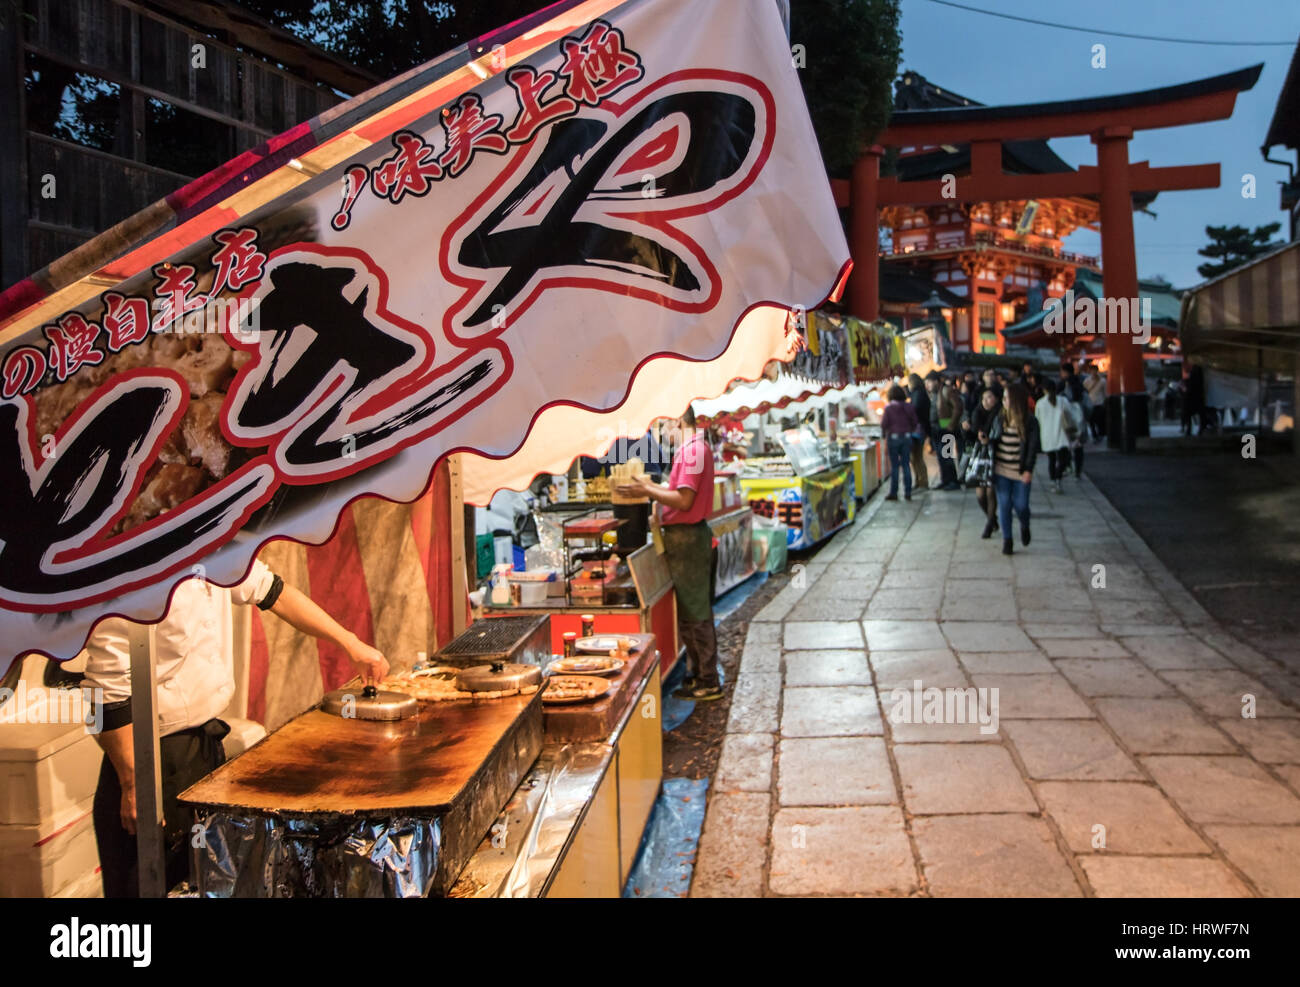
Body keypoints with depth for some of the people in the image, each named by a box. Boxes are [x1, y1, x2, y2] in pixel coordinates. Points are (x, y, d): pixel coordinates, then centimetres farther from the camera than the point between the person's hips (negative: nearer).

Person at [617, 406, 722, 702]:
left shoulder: (693, 450, -17)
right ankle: (697, 674, 26)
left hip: (687, 537, -11)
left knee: (694, 613, -4)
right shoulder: (692, 449, 16)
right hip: (685, 536, 11)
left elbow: (684, 500, -22)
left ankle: (709, 683, 2)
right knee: (690, 611, 17)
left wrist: (646, 491, -16)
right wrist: (649, 486, 13)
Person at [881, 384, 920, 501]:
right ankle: (908, 493, 6)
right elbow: (915, 423, 6)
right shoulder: (909, 407, 1)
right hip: (907, 437, 3)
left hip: (893, 437, -3)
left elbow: (884, 424, -9)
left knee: (894, 466, 1)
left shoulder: (889, 408, -10)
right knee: (906, 465, 6)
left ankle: (893, 493, 2)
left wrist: (883, 434, 10)